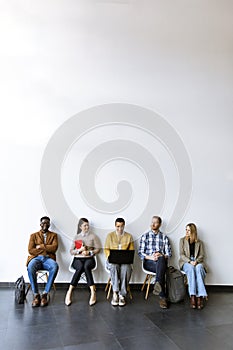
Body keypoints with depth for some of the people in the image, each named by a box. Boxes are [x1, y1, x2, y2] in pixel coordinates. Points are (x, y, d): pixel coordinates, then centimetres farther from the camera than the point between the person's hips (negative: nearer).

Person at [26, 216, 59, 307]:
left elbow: (54, 248, -1)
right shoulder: (34, 235, 15)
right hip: (36, 258, 0)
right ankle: (36, 295, -25)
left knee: (55, 266, -36)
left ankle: (45, 294, -27)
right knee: (30, 267, -36)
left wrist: (40, 246, -3)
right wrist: (46, 249, -3)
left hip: (48, 258, 0)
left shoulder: (53, 235, 16)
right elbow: (30, 250, 1)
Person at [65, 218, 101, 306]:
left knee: (86, 266, -35)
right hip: (78, 259, 1)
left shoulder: (93, 236, 10)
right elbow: (71, 251, 7)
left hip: (89, 259, -1)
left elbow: (98, 249, 5)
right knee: (80, 267, -34)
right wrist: (79, 250, -11)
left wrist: (89, 252, -12)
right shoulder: (76, 237, 12)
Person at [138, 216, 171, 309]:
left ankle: (157, 285, -54)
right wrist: (150, 257, -16)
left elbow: (169, 253, 10)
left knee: (161, 259, -39)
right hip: (148, 262, -1)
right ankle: (162, 297, -39)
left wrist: (161, 255, -14)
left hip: (161, 261, 1)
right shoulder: (145, 236, 11)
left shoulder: (164, 237, 15)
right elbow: (140, 253, 3)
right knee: (161, 269, -37)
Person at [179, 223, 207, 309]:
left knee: (199, 268, -36)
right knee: (191, 268, -36)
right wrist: (189, 261, -15)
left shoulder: (199, 242, 13)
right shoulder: (182, 240, 10)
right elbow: (181, 254, 2)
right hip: (185, 262, -1)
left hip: (197, 262, 1)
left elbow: (201, 255, 7)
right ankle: (192, 296, -41)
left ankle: (200, 296, -40)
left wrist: (196, 261, -15)